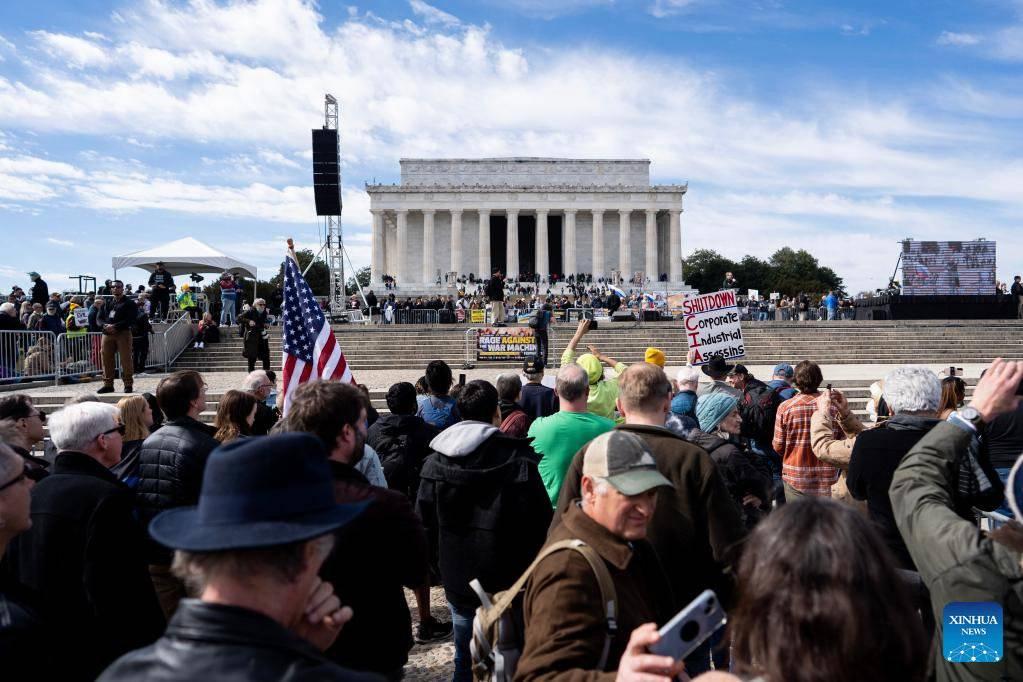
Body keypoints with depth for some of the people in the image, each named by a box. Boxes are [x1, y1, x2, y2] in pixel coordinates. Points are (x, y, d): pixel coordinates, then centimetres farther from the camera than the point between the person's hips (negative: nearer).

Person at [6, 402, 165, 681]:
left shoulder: (32, 493, 2)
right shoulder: (106, 497, -22)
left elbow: (13, 578, 11)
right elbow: (127, 592, -25)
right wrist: (153, 647, -15)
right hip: (98, 658, -7)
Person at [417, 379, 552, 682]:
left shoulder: (434, 462, -3)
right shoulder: (518, 460, -16)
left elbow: (426, 522, 3)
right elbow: (539, 523, -12)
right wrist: (530, 570, 4)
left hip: (457, 581, 4)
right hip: (508, 582, -3)